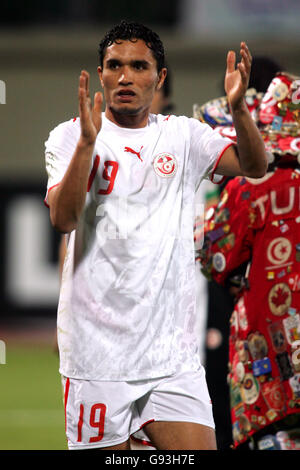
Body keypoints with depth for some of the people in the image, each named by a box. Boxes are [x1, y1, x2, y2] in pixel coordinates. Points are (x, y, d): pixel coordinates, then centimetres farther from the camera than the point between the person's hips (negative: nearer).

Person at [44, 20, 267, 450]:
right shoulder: (70, 137, 3)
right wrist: (88, 141, -24)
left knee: (198, 448, -7)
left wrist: (238, 108, -22)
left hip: (173, 351, 2)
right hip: (96, 347, -2)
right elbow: (62, 218, -12)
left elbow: (254, 167, -5)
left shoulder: (182, 136, 10)